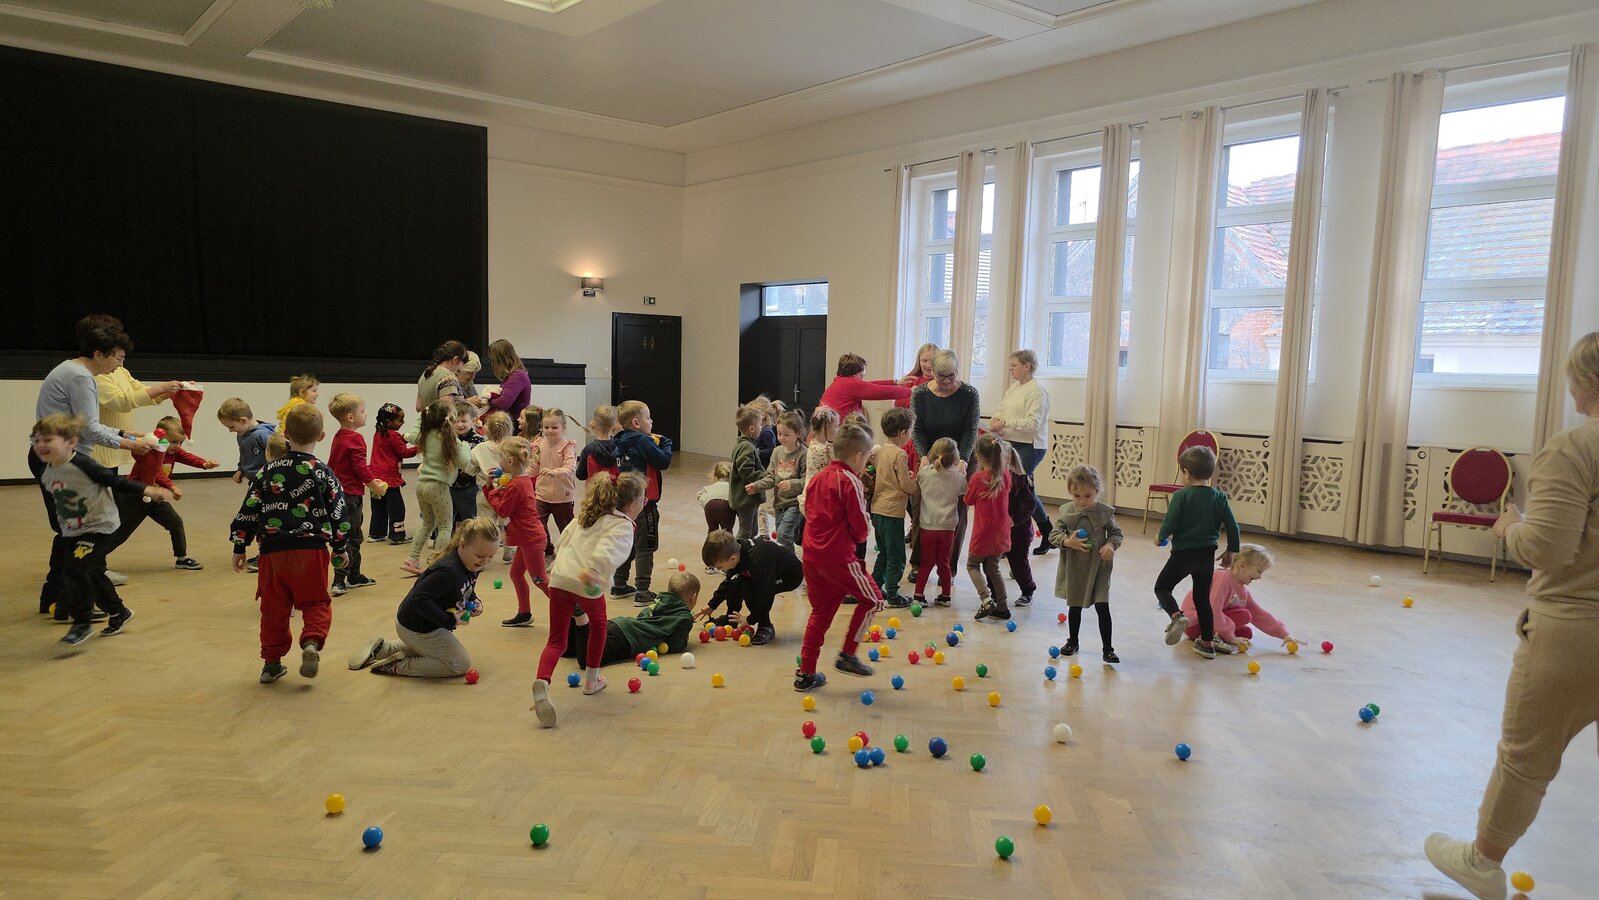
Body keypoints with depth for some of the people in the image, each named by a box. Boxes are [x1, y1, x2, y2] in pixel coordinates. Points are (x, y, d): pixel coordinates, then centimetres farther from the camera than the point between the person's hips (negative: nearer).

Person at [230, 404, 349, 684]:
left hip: (273, 551, 2)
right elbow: (338, 514, 2)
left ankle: (272, 661, 19)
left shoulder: (268, 472, 5)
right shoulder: (324, 474, -1)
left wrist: (239, 547, 14)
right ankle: (312, 642, -17)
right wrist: (340, 549, 14)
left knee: (274, 608, 12)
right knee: (315, 604, 8)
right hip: (311, 550, -2)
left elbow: (249, 511, 6)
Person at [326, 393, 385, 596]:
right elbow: (361, 468, -20)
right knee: (349, 538, -6)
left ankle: (354, 576, 26)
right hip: (351, 494, -10)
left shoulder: (338, 437, 13)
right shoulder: (355, 439, -16)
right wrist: (375, 485, -7)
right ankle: (339, 581, -8)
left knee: (354, 536, 18)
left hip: (339, 491, 10)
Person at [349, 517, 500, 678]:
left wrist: (473, 601, -6)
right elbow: (419, 600, -35)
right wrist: (449, 621, -32)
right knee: (461, 664, -6)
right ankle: (397, 666, -5)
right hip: (416, 628, -10)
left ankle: (383, 648, 30)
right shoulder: (447, 571, -34)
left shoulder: (472, 567, -5)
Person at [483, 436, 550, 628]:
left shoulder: (515, 485, -21)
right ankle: (524, 613, 26)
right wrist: (491, 486, 4)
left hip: (531, 539, -10)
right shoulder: (524, 480, 10)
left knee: (540, 579, -3)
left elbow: (502, 510, -15)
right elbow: (506, 501, 14)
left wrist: (493, 490, -5)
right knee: (516, 574, 18)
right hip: (528, 537, 10)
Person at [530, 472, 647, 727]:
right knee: (598, 625, 26)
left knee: (557, 641, 7)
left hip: (559, 578, 5)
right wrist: (593, 569, -38)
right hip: (586, 584, -5)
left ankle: (542, 682, -22)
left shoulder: (585, 515, 23)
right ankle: (591, 681, 37)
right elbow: (607, 551, -22)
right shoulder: (623, 525, -2)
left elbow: (564, 539, 31)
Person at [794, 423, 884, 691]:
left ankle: (805, 674, 18)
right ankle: (847, 655, 8)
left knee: (820, 612, 17)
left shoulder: (818, 478, 12)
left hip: (812, 555, 8)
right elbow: (860, 525, -13)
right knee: (872, 599, 10)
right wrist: (859, 538, 9)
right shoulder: (850, 481, -11)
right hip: (838, 556, -8)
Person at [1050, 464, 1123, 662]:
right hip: (1073, 567, 2)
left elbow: (1117, 533, 3)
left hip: (1098, 566, -2)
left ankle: (1107, 648, 8)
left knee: (1102, 607, -4)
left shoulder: (1105, 512, -8)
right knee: (1074, 606, 16)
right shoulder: (1066, 511, -5)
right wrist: (1067, 541, -22)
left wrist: (1111, 545, -17)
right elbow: (1054, 534, -3)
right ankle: (1073, 641, 34)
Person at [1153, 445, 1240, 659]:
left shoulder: (1181, 496, -11)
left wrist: (1161, 538, 6)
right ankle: (1207, 643, 22)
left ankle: (1176, 615, -17)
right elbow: (1232, 527, 1)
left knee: (1162, 587, 11)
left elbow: (1169, 524, -15)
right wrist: (1231, 551, 15)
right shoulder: (1219, 497, 1)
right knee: (1203, 597, 18)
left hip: (1183, 553, -4)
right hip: (1208, 555, 5)